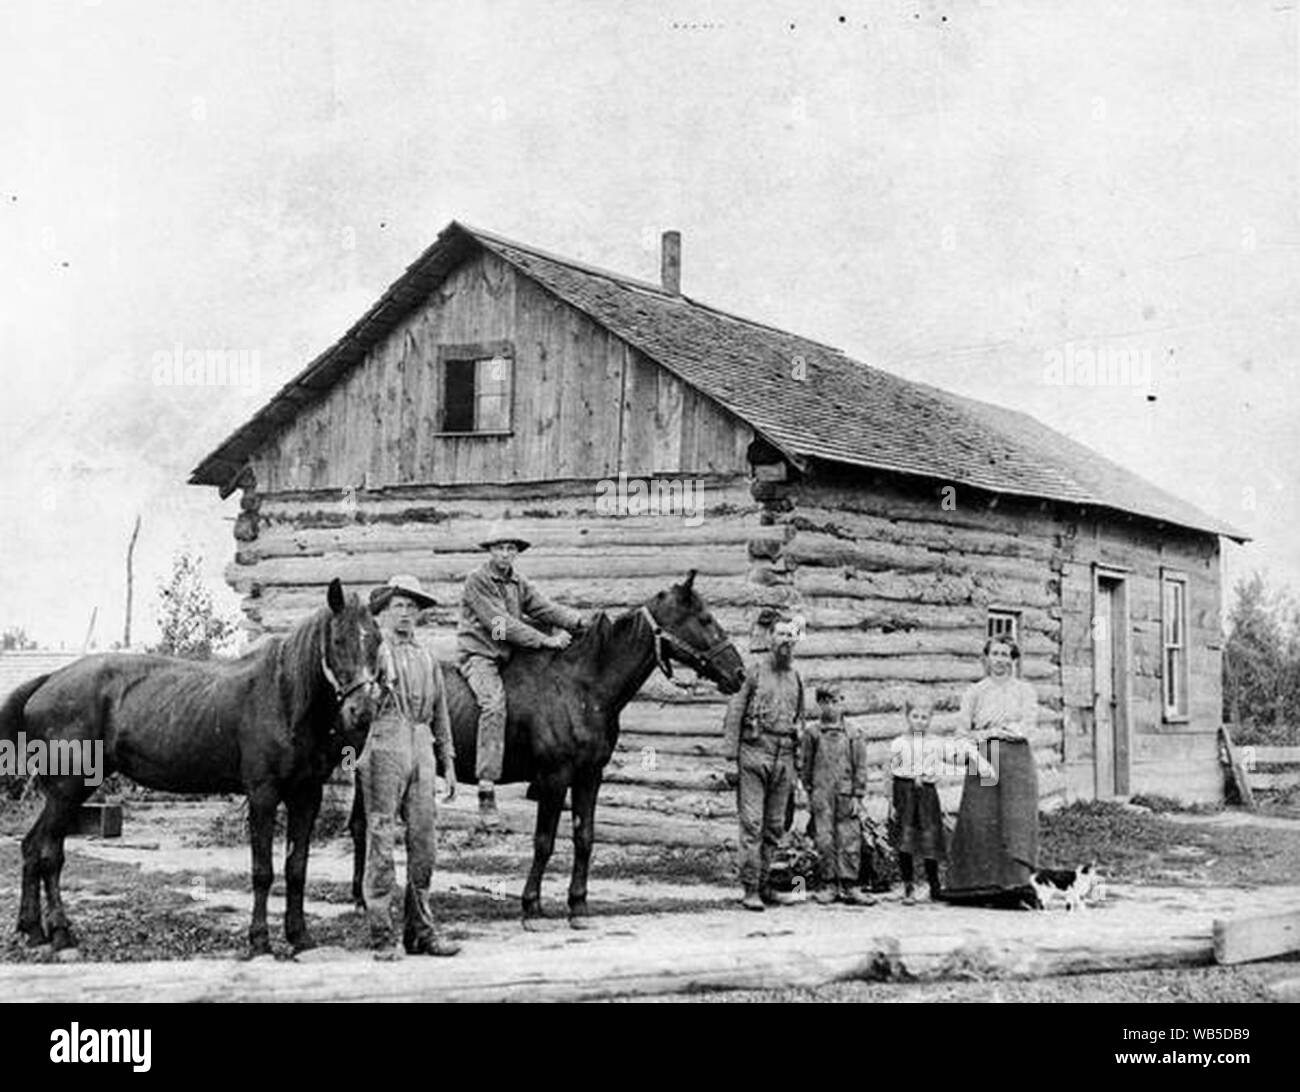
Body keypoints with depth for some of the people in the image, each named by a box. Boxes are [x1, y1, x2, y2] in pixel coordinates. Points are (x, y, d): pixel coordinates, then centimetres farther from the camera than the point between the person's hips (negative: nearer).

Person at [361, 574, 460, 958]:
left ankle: (420, 930, 12)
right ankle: (381, 934, -1)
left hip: (422, 751, 6)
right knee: (380, 840, -4)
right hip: (384, 748, -6)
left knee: (424, 840, 5)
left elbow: (441, 714, 21)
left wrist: (448, 763, 15)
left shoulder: (427, 659, 19)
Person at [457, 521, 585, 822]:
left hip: (511, 657, 8)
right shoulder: (477, 581, -10)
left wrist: (579, 621, -15)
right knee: (494, 703, -31)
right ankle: (486, 787, -36)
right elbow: (500, 623, -17)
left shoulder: (518, 583, 14)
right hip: (479, 656, -8)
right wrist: (545, 641, -20)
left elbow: (544, 608, 4)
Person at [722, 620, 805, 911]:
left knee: (775, 826, 8)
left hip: (784, 756, 5)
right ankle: (750, 889, -7)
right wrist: (731, 755, -9)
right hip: (755, 749, -5)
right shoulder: (755, 671, 0)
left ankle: (763, 883, 17)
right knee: (752, 824, -7)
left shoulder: (796, 679, 14)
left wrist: (797, 767, 13)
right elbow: (735, 712, -2)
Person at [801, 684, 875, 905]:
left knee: (850, 840, -1)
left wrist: (857, 796, -1)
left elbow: (860, 767, 5)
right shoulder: (812, 733, 5)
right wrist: (809, 790, 6)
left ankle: (849, 885, 5)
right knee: (824, 840, -1)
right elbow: (807, 764, 10)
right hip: (821, 794, 0)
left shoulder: (853, 735, 5)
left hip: (846, 795, 0)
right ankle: (829, 885, 7)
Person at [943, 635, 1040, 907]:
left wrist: (987, 733, -5)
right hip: (981, 761, 1)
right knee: (980, 822, -8)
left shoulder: (1024, 690, 12)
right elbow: (962, 733, 5)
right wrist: (978, 759, -11)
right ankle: (983, 887, -5)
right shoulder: (974, 693, 13)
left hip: (1016, 759, -1)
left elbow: (1025, 728, -1)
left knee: (1016, 818, -13)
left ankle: (1015, 883, -20)